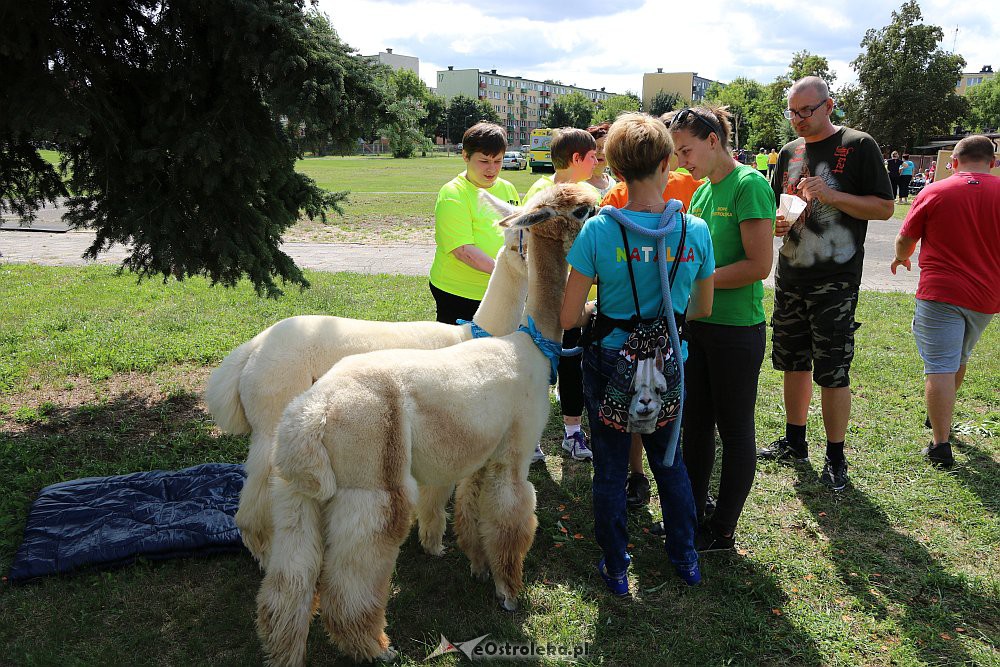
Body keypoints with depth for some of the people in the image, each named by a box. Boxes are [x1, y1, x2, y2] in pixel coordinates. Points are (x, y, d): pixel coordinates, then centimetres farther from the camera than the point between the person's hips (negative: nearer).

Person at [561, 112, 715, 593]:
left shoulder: (598, 231, -18)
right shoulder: (696, 231, -10)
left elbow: (568, 318, -14)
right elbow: (702, 309, 3)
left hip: (610, 365, -3)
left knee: (610, 469, 15)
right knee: (668, 458, 25)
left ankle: (616, 569, 31)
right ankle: (685, 558, 40)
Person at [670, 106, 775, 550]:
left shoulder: (749, 185, -14)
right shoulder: (701, 192, 11)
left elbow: (759, 265, -20)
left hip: (736, 329, -8)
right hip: (697, 324, 8)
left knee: (734, 430, 6)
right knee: (696, 424, 16)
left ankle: (723, 530, 19)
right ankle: (691, 514, 31)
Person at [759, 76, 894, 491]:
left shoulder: (858, 146, -5)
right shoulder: (789, 152, 12)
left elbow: (884, 208, -7)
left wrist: (832, 195, -20)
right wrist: (774, 223, -4)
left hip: (835, 280, -6)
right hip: (790, 276, 6)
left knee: (833, 372, -2)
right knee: (793, 362, 14)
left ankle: (836, 458, 12)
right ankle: (794, 442, 29)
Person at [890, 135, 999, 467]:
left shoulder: (934, 192, -6)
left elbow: (906, 238, 5)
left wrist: (901, 257, 27)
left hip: (940, 293, -4)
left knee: (940, 367, -5)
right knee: (959, 360, 23)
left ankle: (940, 443, -8)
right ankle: (941, 419, 42)